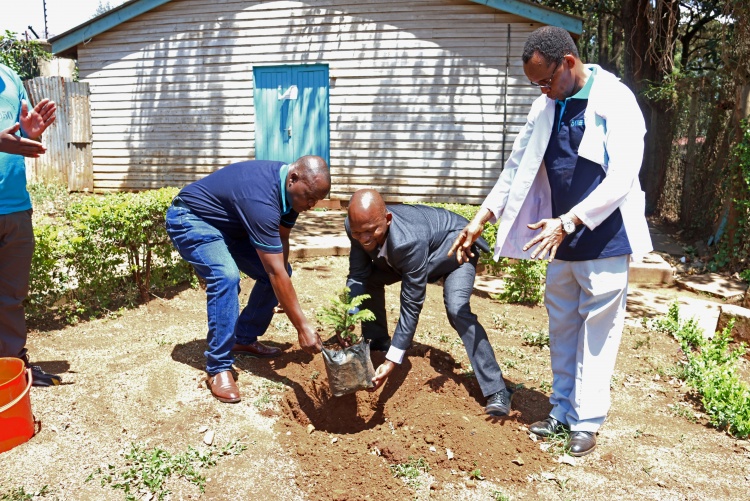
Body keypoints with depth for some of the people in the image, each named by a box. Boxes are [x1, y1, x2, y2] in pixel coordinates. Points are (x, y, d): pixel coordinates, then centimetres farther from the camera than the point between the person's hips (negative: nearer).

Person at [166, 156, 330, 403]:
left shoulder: (289, 187, -11)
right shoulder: (261, 198, -37)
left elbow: (282, 239, 1)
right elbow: (275, 273, -37)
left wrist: (283, 283, -12)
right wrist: (302, 326, -33)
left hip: (228, 223, 9)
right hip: (190, 219, -9)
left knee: (277, 272, 2)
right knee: (226, 276, -32)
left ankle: (245, 339, 18)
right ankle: (219, 368, -19)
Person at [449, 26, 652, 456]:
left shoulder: (616, 101, -13)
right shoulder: (546, 108, 7)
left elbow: (621, 179, -20)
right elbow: (517, 168, 11)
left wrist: (568, 220, -28)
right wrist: (480, 221, 4)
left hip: (605, 242, -6)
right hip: (563, 242, 7)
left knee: (597, 334, 3)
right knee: (562, 329, 13)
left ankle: (588, 421, 17)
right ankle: (563, 411, 27)